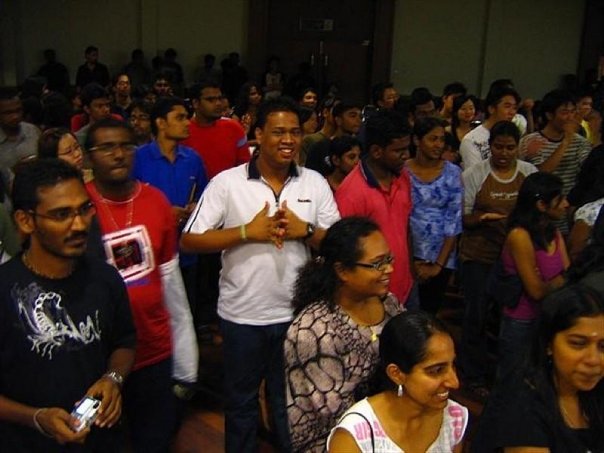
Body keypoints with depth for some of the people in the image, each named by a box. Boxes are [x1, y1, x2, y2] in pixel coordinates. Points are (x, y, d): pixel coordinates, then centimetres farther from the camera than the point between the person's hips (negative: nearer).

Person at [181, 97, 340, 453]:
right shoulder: (227, 182, -9)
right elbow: (189, 241, -11)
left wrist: (305, 230, -16)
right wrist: (247, 231, -20)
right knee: (241, 401, 19)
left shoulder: (316, 183, 0)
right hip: (242, 315, -1)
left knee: (292, 401, 19)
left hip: (297, 313, 2)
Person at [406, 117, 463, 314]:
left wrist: (438, 264, -8)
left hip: (441, 257, 1)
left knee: (430, 312, 12)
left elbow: (454, 221, -4)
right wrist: (409, 260, -6)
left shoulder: (452, 172, -3)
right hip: (407, 255, -1)